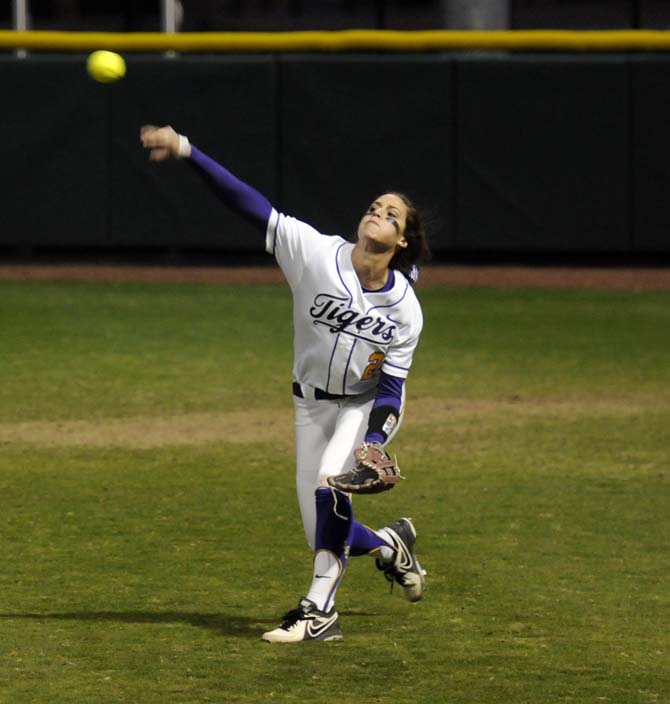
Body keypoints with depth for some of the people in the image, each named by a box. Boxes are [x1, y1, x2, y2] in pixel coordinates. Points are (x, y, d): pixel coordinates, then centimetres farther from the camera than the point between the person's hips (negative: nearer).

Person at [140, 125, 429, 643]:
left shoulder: (404, 309, -16)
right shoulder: (316, 253, -20)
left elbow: (391, 386, -13)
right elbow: (250, 203, -28)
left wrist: (373, 441, -30)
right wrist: (187, 151, -37)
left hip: (367, 406, -2)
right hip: (312, 404, 2)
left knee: (330, 485, -29)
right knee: (325, 533, 2)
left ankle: (319, 611, -21)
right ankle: (391, 545, 35)